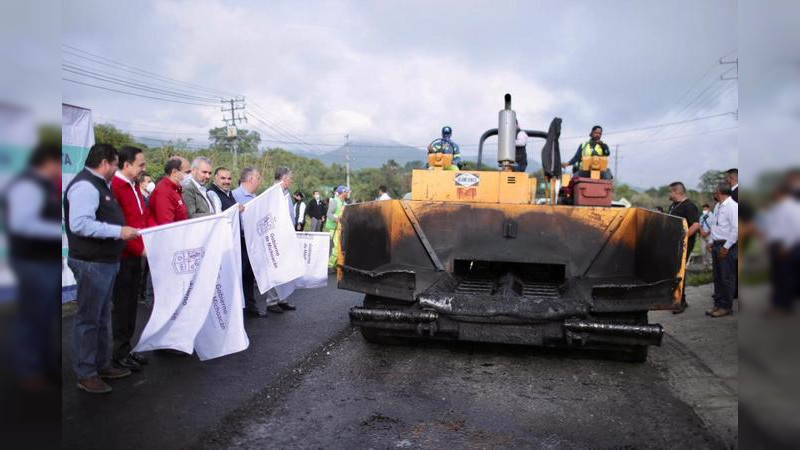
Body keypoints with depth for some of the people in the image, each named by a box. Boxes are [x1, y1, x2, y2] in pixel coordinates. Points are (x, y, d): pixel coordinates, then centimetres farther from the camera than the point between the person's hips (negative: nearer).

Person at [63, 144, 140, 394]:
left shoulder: (100, 185, 16)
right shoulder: (84, 186, -16)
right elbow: (79, 224, -27)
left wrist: (124, 229, 19)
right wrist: (119, 231, -26)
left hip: (105, 261, 11)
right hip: (91, 263, -11)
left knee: (101, 318, 18)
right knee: (88, 319, -1)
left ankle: (102, 365, 29)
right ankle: (85, 374, 9)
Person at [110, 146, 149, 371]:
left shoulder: (134, 187, 13)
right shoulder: (114, 187, -17)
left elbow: (145, 218, 19)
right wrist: (139, 248, -18)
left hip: (136, 255, 9)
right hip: (122, 257, -9)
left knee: (131, 303, 15)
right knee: (122, 305, 2)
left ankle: (127, 348, 26)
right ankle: (120, 354, 14)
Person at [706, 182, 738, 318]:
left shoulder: (732, 206, -14)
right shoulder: (717, 206, 13)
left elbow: (736, 229, -18)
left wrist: (726, 247, -18)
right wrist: (710, 241, 13)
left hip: (728, 247, -9)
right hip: (716, 245, 9)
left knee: (727, 278, 0)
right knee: (717, 277, 14)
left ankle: (726, 307, 9)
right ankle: (718, 304, 23)